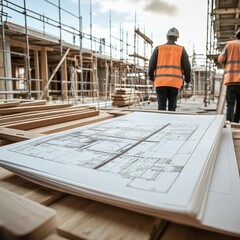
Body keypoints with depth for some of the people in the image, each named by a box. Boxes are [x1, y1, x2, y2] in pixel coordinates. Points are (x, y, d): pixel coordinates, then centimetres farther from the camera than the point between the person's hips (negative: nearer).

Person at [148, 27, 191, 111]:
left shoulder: (158, 48, 8)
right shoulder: (181, 50, 9)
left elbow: (151, 65, 6)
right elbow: (187, 67, 7)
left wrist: (152, 78, 20)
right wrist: (187, 81, 19)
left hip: (160, 82, 0)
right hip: (175, 83, 0)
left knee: (161, 106, 2)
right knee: (172, 107, 8)